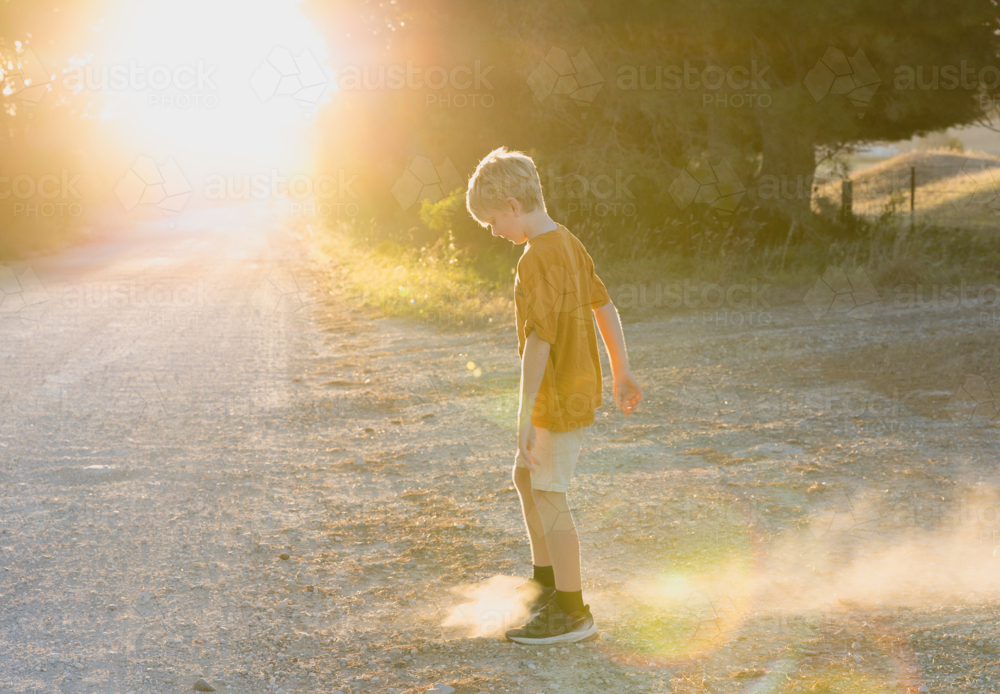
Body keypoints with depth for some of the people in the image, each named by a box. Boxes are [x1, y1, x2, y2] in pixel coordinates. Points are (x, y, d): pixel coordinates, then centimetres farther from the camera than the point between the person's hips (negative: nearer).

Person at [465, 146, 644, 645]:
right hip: (580, 385, 10)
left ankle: (572, 613, 5)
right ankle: (544, 584, 34)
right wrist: (622, 374, 21)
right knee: (525, 479, 21)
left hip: (560, 397, -10)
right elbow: (605, 308, 15)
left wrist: (525, 415, -26)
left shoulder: (536, 260, -22)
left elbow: (539, 340, -27)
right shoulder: (568, 244, 8)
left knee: (548, 494, -3)